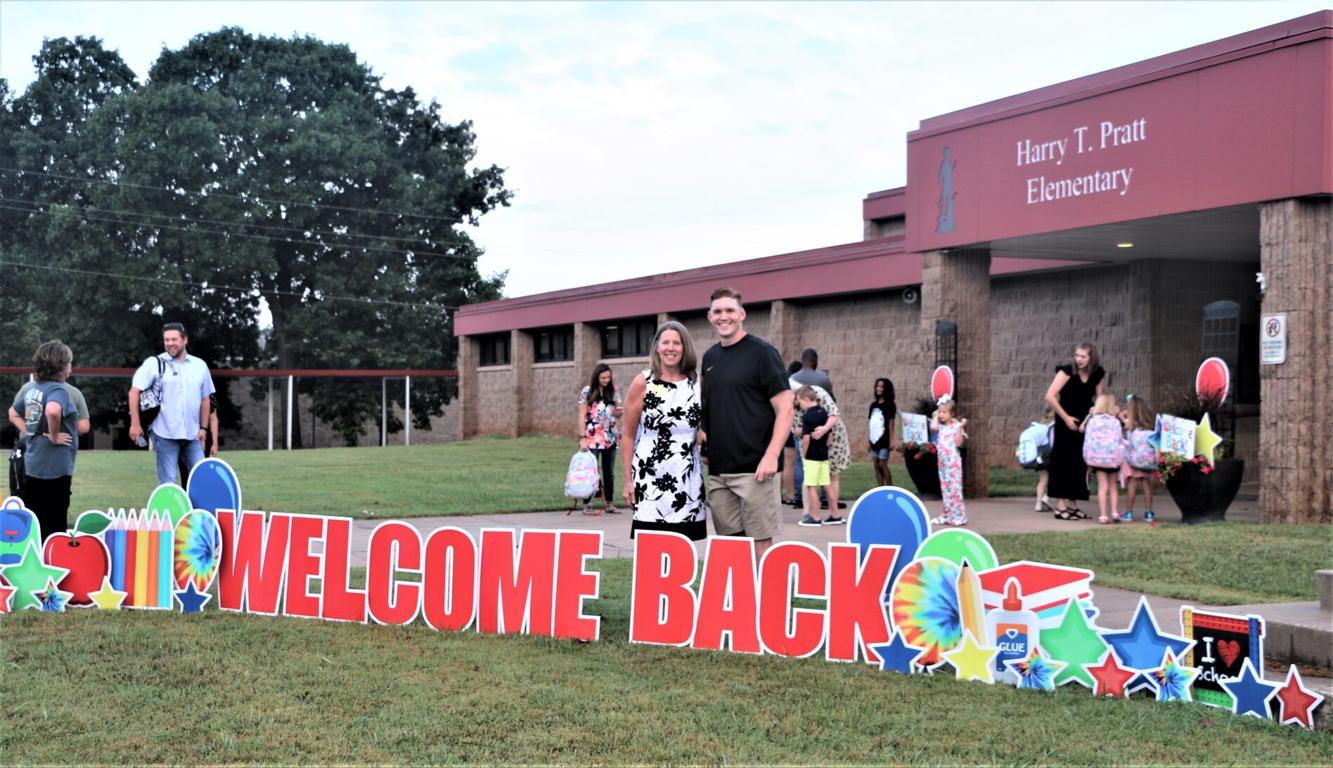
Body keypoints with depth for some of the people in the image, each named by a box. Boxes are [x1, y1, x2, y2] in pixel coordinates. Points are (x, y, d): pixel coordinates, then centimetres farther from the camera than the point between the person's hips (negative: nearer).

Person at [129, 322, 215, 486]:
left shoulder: (200, 365, 9)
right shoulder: (154, 363, -1)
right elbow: (134, 391, -4)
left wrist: (203, 427, 9)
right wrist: (135, 424, -11)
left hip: (192, 435, 3)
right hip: (165, 434, -3)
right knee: (167, 483, 0)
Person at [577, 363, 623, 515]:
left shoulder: (614, 391, 7)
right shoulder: (587, 392, -4)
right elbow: (582, 416, -6)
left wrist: (619, 412, -10)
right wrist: (582, 438, -13)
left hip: (610, 438, 4)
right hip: (592, 439, -4)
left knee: (609, 472, 8)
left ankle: (609, 503, 15)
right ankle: (587, 505, 0)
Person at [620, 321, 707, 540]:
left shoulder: (699, 382, 6)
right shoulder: (643, 383, -1)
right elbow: (628, 436, 1)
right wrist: (628, 480, -2)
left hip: (688, 479, 3)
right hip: (650, 478, -3)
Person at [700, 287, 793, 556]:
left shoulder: (760, 352, -5)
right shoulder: (710, 357, 13)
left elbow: (784, 408, -10)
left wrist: (771, 455, -19)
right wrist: (705, 438, 10)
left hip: (754, 468, -6)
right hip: (718, 468, 6)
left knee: (760, 541, -3)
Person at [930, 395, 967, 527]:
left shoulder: (956, 426, -7)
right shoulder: (940, 427, 8)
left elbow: (958, 443, -14)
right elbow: (933, 427, -14)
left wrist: (961, 428, -23)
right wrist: (935, 416, 0)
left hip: (953, 461, -6)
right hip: (942, 461, 6)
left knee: (955, 488, -7)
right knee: (945, 488, 10)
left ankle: (959, 516, -4)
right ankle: (947, 516, 15)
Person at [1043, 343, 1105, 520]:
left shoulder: (1097, 374, 2)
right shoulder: (1067, 371, -14)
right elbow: (1050, 397, -18)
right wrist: (1066, 417, -15)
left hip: (1084, 424, 5)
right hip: (1066, 423, -5)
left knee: (1079, 463, 7)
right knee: (1064, 462, -7)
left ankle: (1072, 505, 15)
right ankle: (1060, 506, -6)